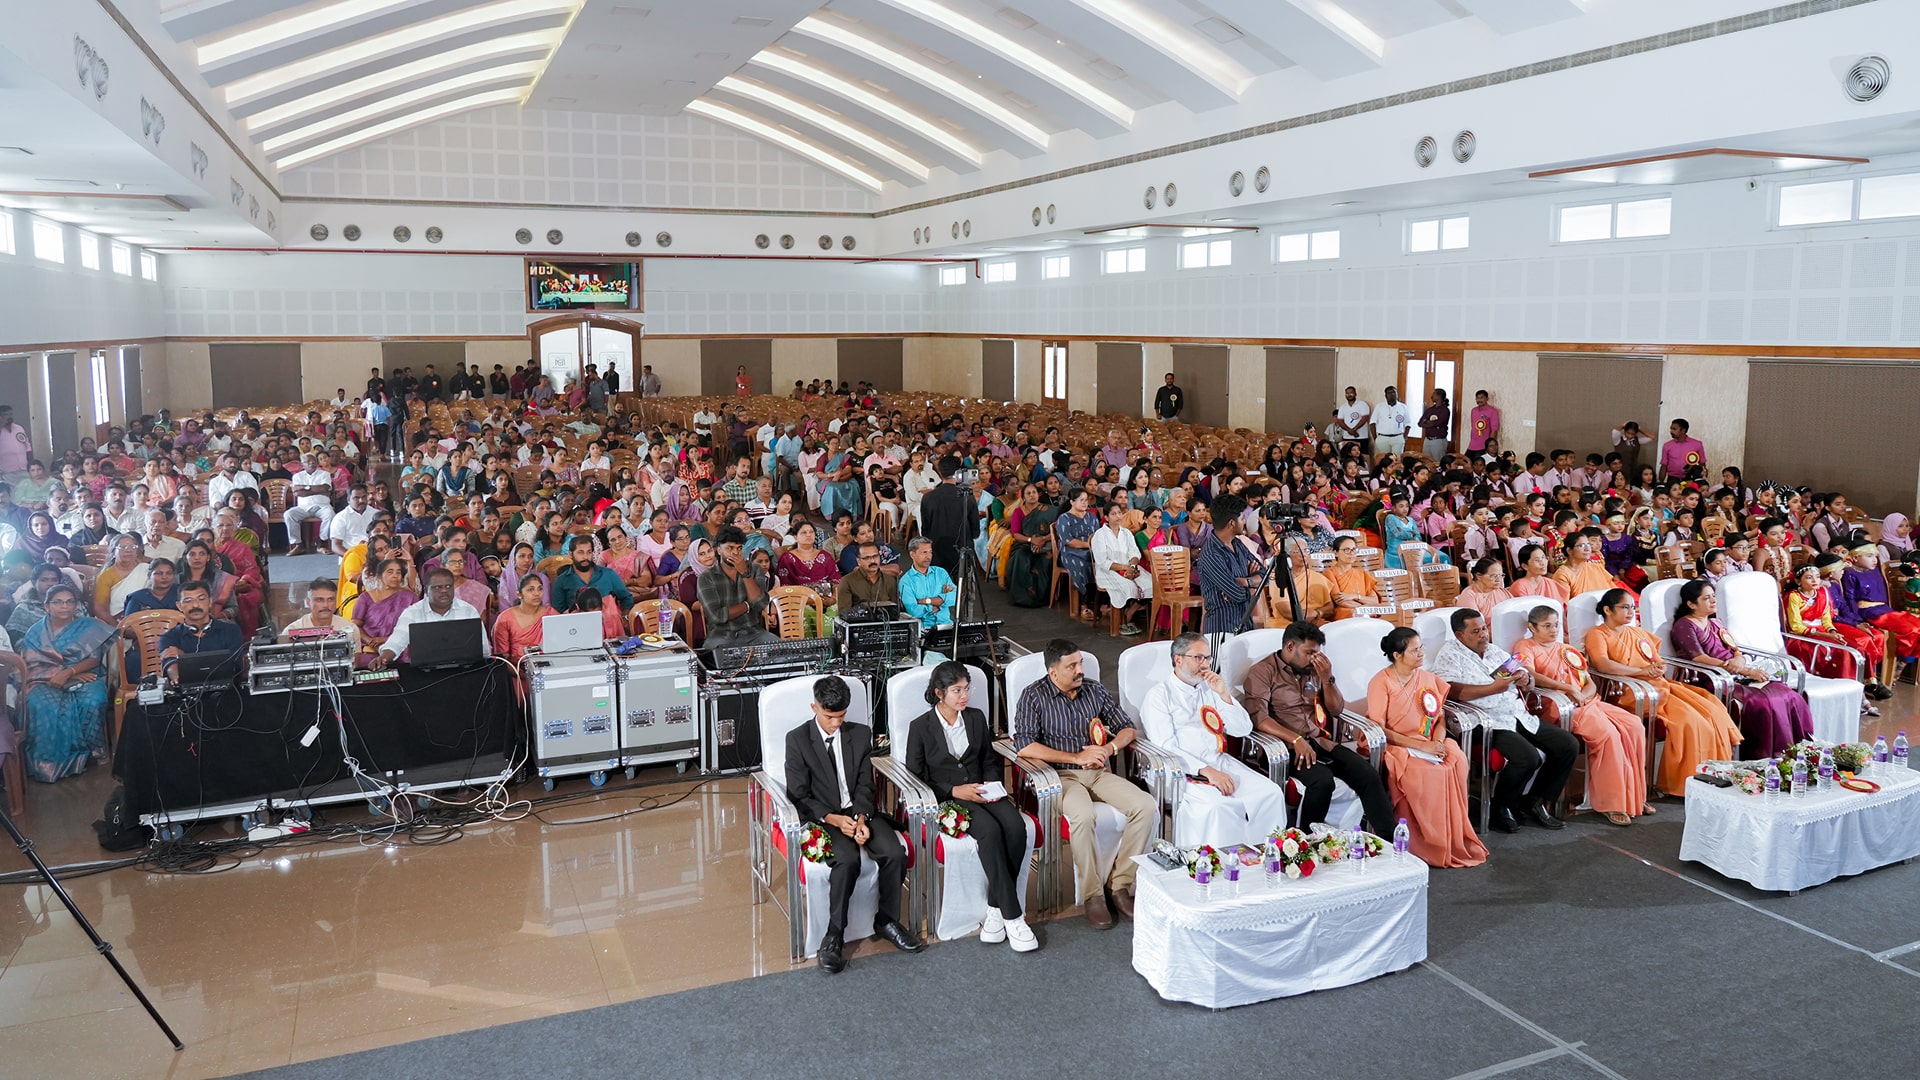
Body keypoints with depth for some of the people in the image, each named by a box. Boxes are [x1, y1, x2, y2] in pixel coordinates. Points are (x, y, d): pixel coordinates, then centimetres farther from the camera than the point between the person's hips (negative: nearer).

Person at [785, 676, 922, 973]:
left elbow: (865, 786, 5)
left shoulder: (861, 734, 7)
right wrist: (833, 819, -20)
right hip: (822, 817, -4)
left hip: (858, 812, 4)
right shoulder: (797, 740, -4)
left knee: (895, 853, -22)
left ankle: (887, 920, 0)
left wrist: (861, 819, -14)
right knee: (847, 860, -33)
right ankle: (834, 936, -18)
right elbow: (799, 796, -6)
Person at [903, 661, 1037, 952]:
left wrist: (991, 785, -2)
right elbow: (914, 777, -4)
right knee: (990, 830, -33)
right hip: (945, 798, -4)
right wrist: (955, 791, -15)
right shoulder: (921, 727, -3)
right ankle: (1013, 917, -27)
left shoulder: (976, 718, 11)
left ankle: (996, 909, -17)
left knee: (1015, 825, -28)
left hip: (981, 792, 5)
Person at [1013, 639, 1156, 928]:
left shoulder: (1095, 690, 10)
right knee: (1083, 814, -37)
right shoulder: (1034, 696, -5)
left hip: (1099, 774, 5)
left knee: (1146, 806, -20)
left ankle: (1120, 884, -8)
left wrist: (1109, 748, -9)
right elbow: (1024, 745, -17)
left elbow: (1128, 728, 14)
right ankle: (1092, 894, -18)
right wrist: (1076, 758, -18)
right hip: (1061, 776, -5)